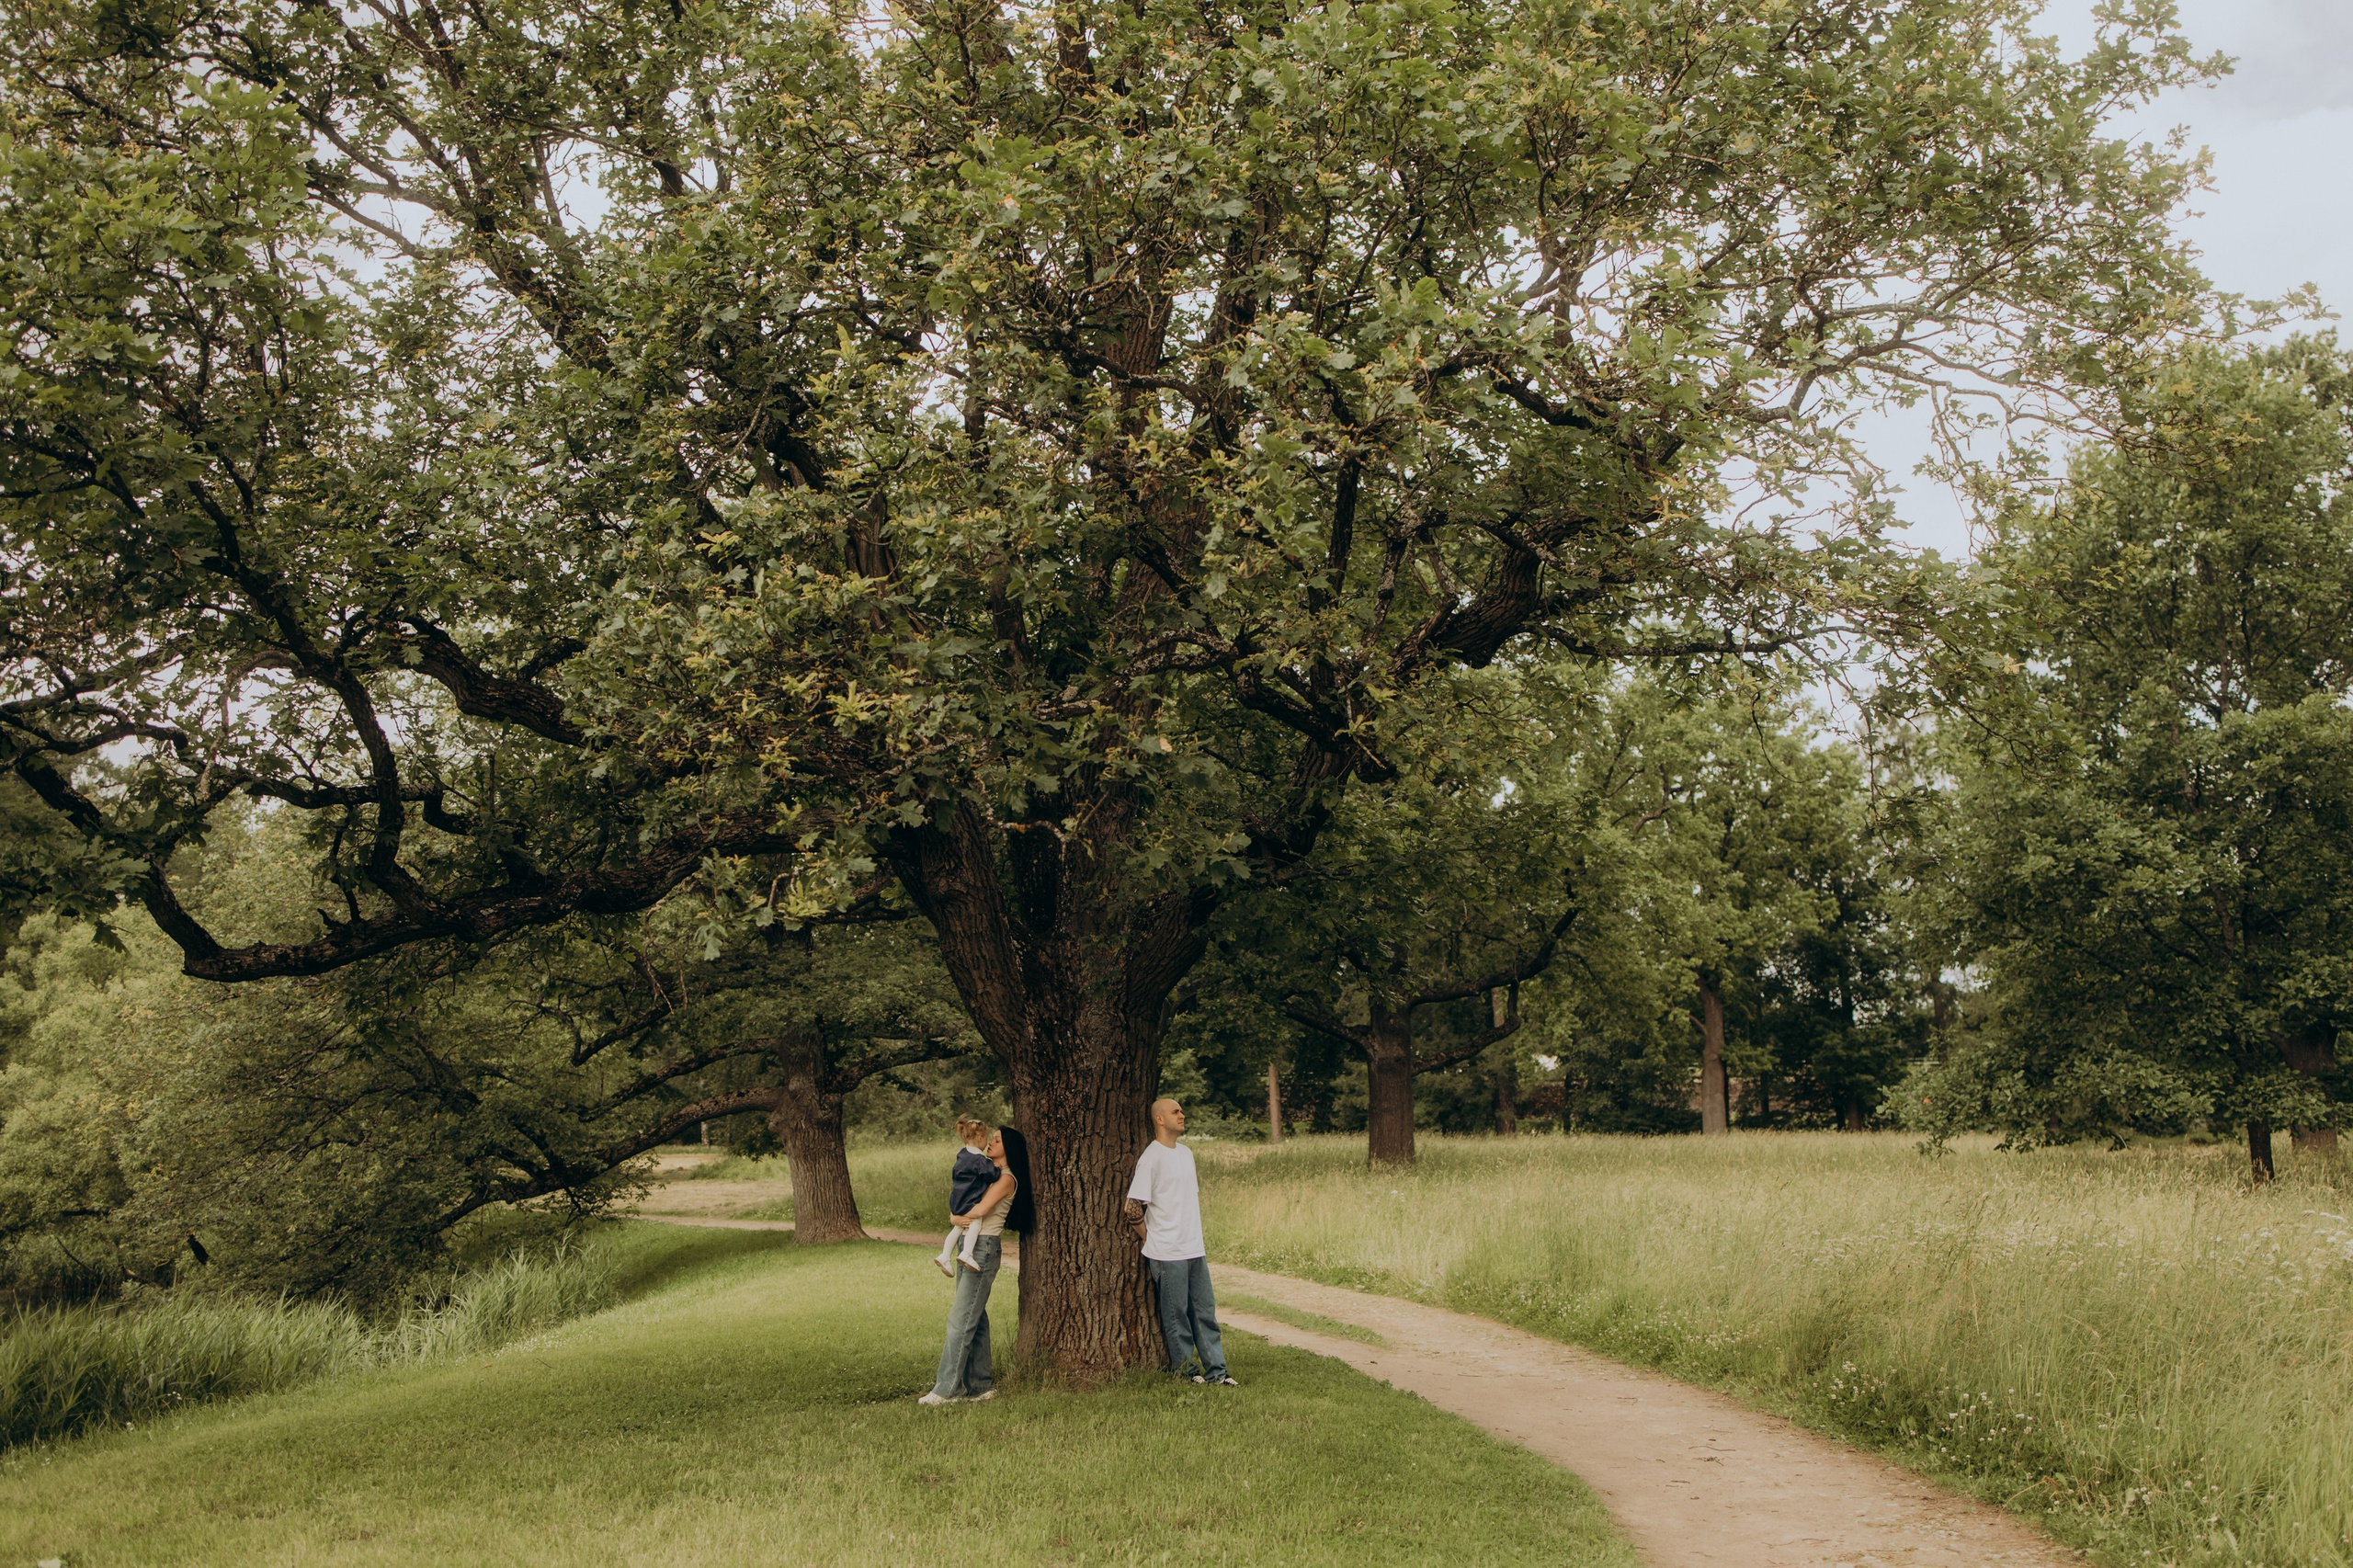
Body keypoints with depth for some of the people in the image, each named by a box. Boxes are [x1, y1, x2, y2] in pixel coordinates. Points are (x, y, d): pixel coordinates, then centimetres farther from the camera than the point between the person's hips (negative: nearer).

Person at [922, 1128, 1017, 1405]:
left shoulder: (1005, 1179, -7)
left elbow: (979, 1211, -18)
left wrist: (960, 1217, 1)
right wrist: (956, 1218, -7)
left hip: (985, 1249, -9)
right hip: (970, 1247, 9)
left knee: (961, 1320, -10)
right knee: (975, 1320, 9)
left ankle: (946, 1390, -10)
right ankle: (980, 1385, 13)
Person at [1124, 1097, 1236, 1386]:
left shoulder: (1186, 1153, 12)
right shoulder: (1151, 1157, -12)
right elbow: (1133, 1209, -13)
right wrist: (1155, 1238, -2)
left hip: (1195, 1250, 7)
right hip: (1168, 1254, -7)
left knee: (1205, 1311, 8)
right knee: (1176, 1315, 2)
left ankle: (1215, 1371, 13)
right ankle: (1184, 1370, 13)